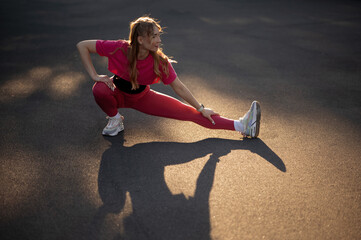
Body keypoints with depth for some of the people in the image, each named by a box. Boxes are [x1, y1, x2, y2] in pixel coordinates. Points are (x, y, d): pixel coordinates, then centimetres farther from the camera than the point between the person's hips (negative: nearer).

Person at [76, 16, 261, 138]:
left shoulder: (159, 61, -24)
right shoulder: (119, 49, -30)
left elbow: (178, 87, -13)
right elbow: (82, 45, -21)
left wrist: (201, 109, -9)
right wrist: (94, 75, -26)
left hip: (142, 98, 0)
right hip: (118, 93, 0)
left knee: (188, 112, -11)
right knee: (99, 90, -37)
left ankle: (242, 126, -13)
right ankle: (115, 119, -5)